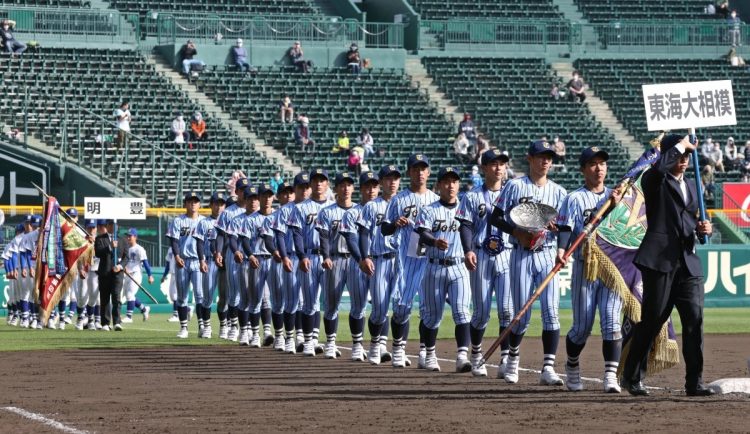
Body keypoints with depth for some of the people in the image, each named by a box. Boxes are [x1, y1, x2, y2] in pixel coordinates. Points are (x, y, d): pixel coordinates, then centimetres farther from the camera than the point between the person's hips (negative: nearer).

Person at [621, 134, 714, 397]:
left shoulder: (691, 187, 21)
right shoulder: (654, 181, 0)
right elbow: (659, 168, -24)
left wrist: (703, 229, 6)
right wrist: (680, 145, -11)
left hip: (688, 263, 6)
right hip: (660, 260, -6)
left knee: (695, 319, -5)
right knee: (651, 320, -1)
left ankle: (694, 382, -2)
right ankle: (632, 377, 13)